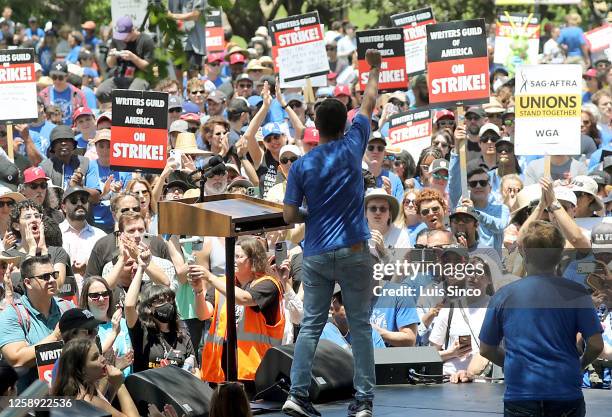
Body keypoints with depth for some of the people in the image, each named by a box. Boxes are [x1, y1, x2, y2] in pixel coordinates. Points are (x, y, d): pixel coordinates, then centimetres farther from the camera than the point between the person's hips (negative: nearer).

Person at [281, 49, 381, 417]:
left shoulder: (301, 166, -1)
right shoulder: (352, 147, -3)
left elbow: (290, 216, -1)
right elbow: (369, 104, 11)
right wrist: (375, 69, 26)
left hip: (316, 256, 1)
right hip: (354, 252, -1)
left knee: (311, 325, 6)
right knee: (360, 326, 2)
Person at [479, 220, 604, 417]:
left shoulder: (503, 295, 1)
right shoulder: (576, 293, -2)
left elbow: (486, 350, 8)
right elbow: (596, 345, -3)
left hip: (519, 393, 0)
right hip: (567, 393, 0)